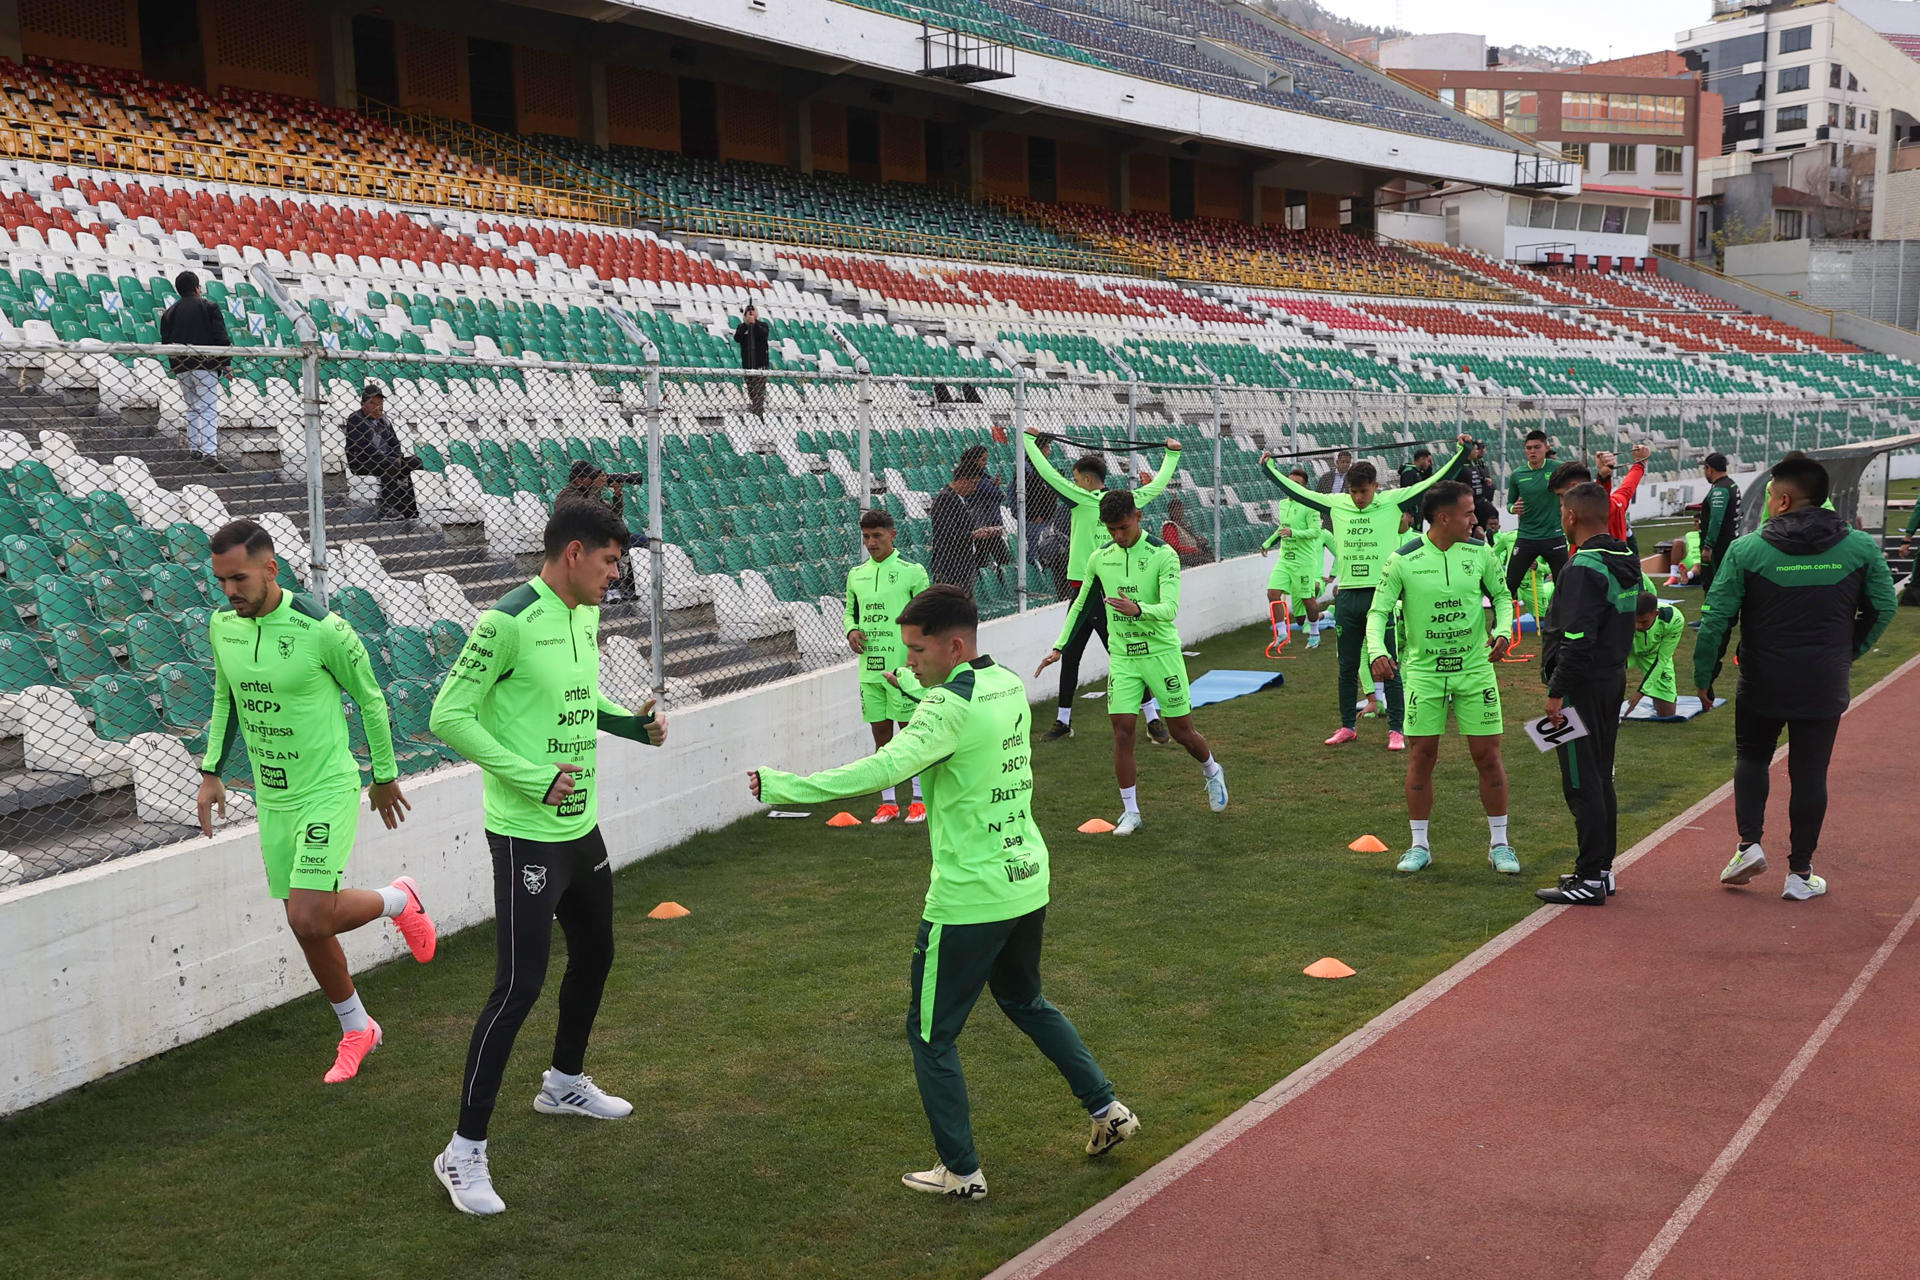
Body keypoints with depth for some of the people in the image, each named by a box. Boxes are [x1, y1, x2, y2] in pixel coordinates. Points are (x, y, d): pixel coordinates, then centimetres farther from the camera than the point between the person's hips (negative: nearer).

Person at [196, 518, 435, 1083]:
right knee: (307, 925, 11)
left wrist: (385, 776, 2)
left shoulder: (322, 629, -20)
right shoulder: (223, 625, -1)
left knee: (310, 919, -17)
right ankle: (356, 1029, 31)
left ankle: (398, 900, 14)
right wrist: (211, 773, 11)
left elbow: (370, 698, -7)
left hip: (327, 790, -6)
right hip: (271, 797, 6)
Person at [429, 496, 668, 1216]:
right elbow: (449, 717, -20)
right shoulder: (508, 622, -19)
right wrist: (533, 780, -23)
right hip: (527, 836, -9)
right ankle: (464, 1152, 3)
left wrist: (630, 723, 6)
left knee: (594, 955, 23)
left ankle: (565, 1083, 47)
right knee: (518, 987, -9)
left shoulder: (586, 616, 7)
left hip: (581, 828, 9)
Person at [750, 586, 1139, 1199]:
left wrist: (784, 786, -34)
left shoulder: (952, 705, -21)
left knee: (931, 1034, 8)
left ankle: (961, 1172, 16)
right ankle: (1107, 1108, 33)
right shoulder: (1009, 685, 4)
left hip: (968, 900, -9)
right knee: (1024, 999, 30)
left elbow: (884, 768, -35)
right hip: (1027, 882, 9)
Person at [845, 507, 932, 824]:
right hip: (869, 666, 5)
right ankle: (888, 801, 17)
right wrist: (852, 631, 1)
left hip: (903, 666, -4)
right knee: (881, 732, 9)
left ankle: (919, 798, 11)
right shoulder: (856, 574, 10)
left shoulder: (911, 571, -4)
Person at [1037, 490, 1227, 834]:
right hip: (1122, 656, 3)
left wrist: (1137, 609, -40)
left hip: (1161, 652, -3)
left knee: (1181, 731, 5)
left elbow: (1170, 608, -21)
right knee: (1122, 732, -4)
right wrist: (1059, 647, 13)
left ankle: (1212, 772, 38)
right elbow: (1080, 605, 16)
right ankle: (1130, 812, 7)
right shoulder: (1100, 558, 3)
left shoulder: (1163, 555, -11)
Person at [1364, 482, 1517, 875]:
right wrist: (1377, 652, -23)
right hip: (1423, 670, -1)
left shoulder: (1481, 553, -2)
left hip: (1475, 669, 1)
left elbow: (1501, 595, 11)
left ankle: (1499, 844, 16)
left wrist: (1503, 630, -8)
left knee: (1487, 755, 2)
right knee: (1420, 757, 2)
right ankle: (1419, 845, 16)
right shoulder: (1403, 561, -9)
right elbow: (1378, 611, -6)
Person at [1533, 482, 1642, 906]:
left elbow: (1577, 639, -25)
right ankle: (1602, 868, 24)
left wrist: (1557, 692, -20)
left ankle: (1590, 880, -1)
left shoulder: (1584, 568, -20)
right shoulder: (1625, 561, 11)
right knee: (1601, 779, 17)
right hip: (1614, 678, 10)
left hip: (1584, 685, -10)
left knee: (1581, 784, -4)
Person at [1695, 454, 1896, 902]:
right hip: (1825, 687, 1)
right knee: (1810, 773, 9)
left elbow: (1716, 618, -10)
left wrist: (1704, 676, 0)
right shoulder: (1861, 547, -3)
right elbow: (1883, 608, 7)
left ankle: (1749, 843, 6)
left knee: (1752, 757, 21)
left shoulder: (1746, 550, -10)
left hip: (1762, 684, -1)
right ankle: (1800, 873, 13)